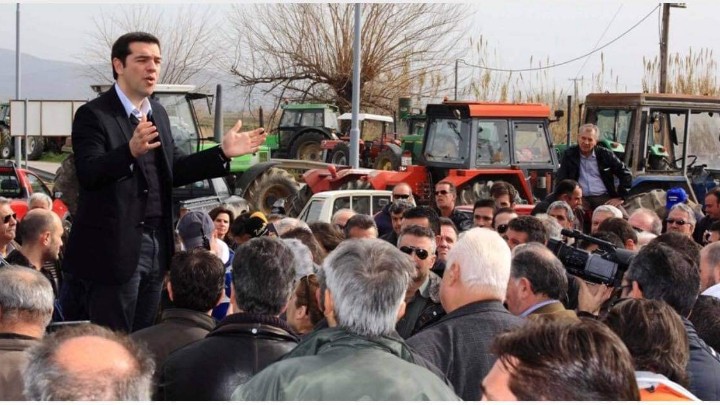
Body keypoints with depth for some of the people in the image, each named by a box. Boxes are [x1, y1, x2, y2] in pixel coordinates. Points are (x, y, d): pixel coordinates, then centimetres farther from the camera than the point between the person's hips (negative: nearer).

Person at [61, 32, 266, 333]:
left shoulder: (158, 113, 13)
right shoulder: (93, 115, -10)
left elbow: (174, 171, 14)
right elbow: (88, 174, -23)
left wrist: (223, 152, 4)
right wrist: (131, 151, -40)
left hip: (156, 243, 7)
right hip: (116, 248, -7)